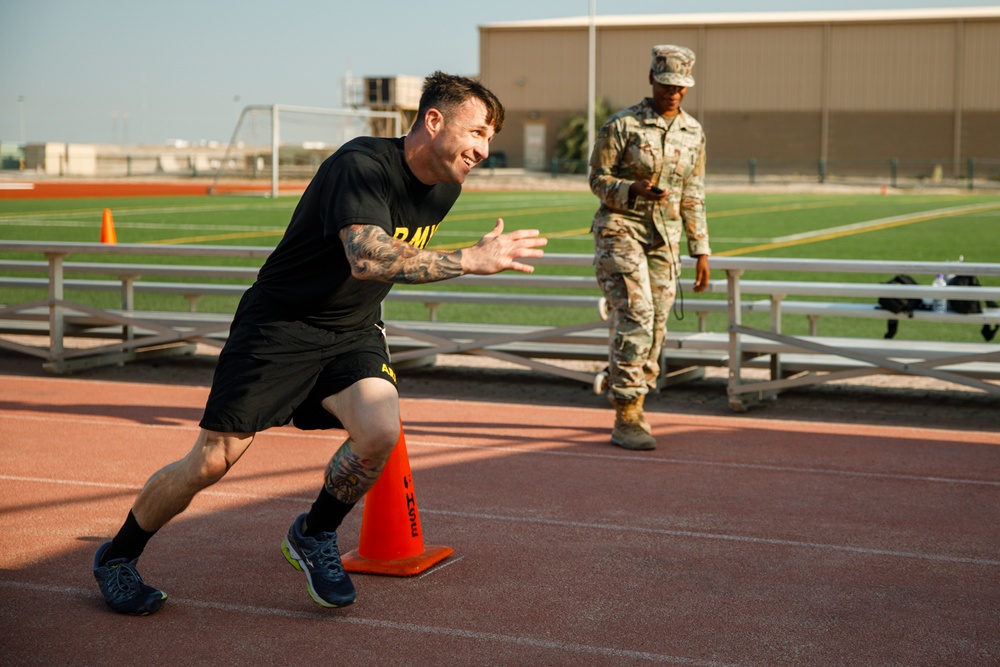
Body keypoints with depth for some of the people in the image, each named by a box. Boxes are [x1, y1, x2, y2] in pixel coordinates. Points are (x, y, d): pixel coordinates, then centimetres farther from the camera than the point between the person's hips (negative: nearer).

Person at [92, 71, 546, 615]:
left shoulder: (444, 187, 2)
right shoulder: (362, 165, -24)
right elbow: (366, 258, -39)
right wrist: (472, 259, -37)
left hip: (352, 334, 6)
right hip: (279, 325, -6)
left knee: (380, 431, -22)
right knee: (212, 461, -6)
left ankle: (314, 536, 6)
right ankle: (116, 556, 19)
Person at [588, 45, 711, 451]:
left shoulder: (693, 133, 9)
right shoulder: (621, 125, -7)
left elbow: (693, 197, 14)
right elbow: (598, 179, -4)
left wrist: (701, 251, 11)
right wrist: (636, 191, -24)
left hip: (665, 239, 5)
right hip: (620, 230, -5)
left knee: (655, 327, 5)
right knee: (635, 319, -16)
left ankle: (633, 411, 18)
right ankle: (625, 421, -12)